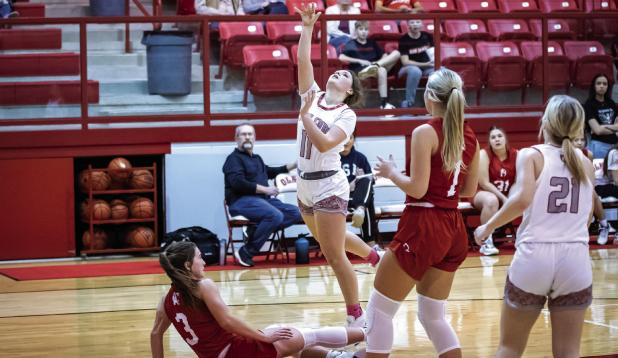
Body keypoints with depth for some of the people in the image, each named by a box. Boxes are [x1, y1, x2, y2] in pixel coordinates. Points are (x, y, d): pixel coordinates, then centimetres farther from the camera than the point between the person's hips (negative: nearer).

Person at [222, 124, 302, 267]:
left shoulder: (256, 158, 25)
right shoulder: (234, 158, -2)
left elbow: (269, 172, 44)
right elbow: (238, 184, -16)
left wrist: (293, 166, 37)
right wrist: (265, 189, -14)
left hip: (262, 199, 9)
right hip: (242, 201, -9)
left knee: (295, 213, -6)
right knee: (275, 216, -33)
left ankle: (256, 232, -17)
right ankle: (246, 253, -27)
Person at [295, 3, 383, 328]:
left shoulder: (347, 115, -9)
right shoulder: (313, 96, 5)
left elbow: (324, 144, -23)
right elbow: (303, 61, -3)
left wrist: (304, 115, -23)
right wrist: (308, 27, -4)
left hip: (328, 187, -7)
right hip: (306, 187, 7)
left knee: (334, 254, -8)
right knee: (329, 242, 24)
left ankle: (356, 316, 1)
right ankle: (373, 255, 49)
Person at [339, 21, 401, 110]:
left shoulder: (372, 43, 23)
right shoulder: (351, 44, 9)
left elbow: (384, 56, 19)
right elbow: (341, 57, -6)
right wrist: (360, 61, -11)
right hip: (359, 71, -5)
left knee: (396, 53, -13)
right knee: (381, 70, -38)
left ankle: (375, 65, -34)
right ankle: (384, 103, -45)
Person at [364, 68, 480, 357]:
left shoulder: (425, 132, -12)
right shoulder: (469, 136, 8)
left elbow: (417, 189, -16)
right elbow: (469, 190, 14)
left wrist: (390, 172, 0)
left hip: (423, 228, -7)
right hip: (454, 230, 7)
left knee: (379, 310, 4)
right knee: (433, 316, 16)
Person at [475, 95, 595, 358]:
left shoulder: (531, 155, 1)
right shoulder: (586, 163, 12)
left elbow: (522, 199, -16)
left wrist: (488, 227, -5)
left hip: (534, 257, -2)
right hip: (575, 260, 2)